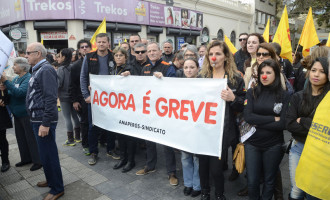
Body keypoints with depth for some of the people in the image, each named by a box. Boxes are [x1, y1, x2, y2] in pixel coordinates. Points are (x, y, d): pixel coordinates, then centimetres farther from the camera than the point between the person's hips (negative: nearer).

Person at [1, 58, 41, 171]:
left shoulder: (28, 78, -14)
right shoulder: (15, 79, 12)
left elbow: (20, 92, -27)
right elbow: (11, 94, 16)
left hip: (26, 114, -9)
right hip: (17, 113, 9)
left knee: (31, 138, 0)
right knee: (20, 137, 17)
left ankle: (37, 161, 12)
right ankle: (26, 158, 31)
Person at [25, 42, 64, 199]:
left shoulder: (46, 70, -14)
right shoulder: (37, 70, 16)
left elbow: (51, 98, -22)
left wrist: (46, 123, -23)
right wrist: (36, 119, 18)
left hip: (44, 120, -10)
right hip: (36, 118, 10)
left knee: (48, 155, -1)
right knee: (44, 153, 19)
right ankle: (51, 180, 36)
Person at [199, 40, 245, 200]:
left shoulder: (235, 78, 0)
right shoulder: (202, 76, 8)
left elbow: (243, 106, 0)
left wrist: (233, 98, -19)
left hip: (222, 130, -2)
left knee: (215, 167, 0)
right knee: (203, 162, 11)